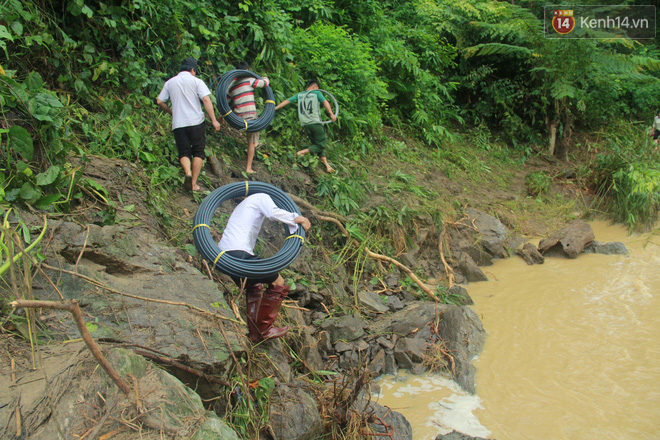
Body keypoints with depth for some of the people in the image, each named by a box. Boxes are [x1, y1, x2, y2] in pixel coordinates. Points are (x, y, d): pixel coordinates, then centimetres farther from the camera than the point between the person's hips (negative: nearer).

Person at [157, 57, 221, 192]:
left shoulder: (170, 82, 11)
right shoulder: (196, 81, 0)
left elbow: (159, 101, 12)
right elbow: (206, 99, -11)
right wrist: (214, 120, -11)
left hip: (178, 124, 2)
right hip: (196, 122, -2)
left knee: (184, 152, 10)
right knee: (198, 152, 9)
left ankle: (188, 173, -19)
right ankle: (194, 183, 5)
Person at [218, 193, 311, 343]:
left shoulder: (243, 205, 36)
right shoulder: (262, 197, 9)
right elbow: (274, 213, -13)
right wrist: (300, 219, -5)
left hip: (221, 254, 10)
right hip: (239, 253, -10)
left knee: (255, 285, 30)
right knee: (278, 284, 2)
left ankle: (254, 333, 25)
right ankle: (263, 329, 7)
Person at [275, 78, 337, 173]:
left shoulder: (299, 95, 12)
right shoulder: (317, 93, 1)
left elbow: (287, 101, 10)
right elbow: (325, 102, -14)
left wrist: (274, 108, 16)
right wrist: (332, 114, -22)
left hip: (305, 124, 6)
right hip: (315, 123, -6)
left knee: (316, 143, 13)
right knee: (320, 145, 3)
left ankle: (327, 166, 10)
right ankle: (302, 152, -12)